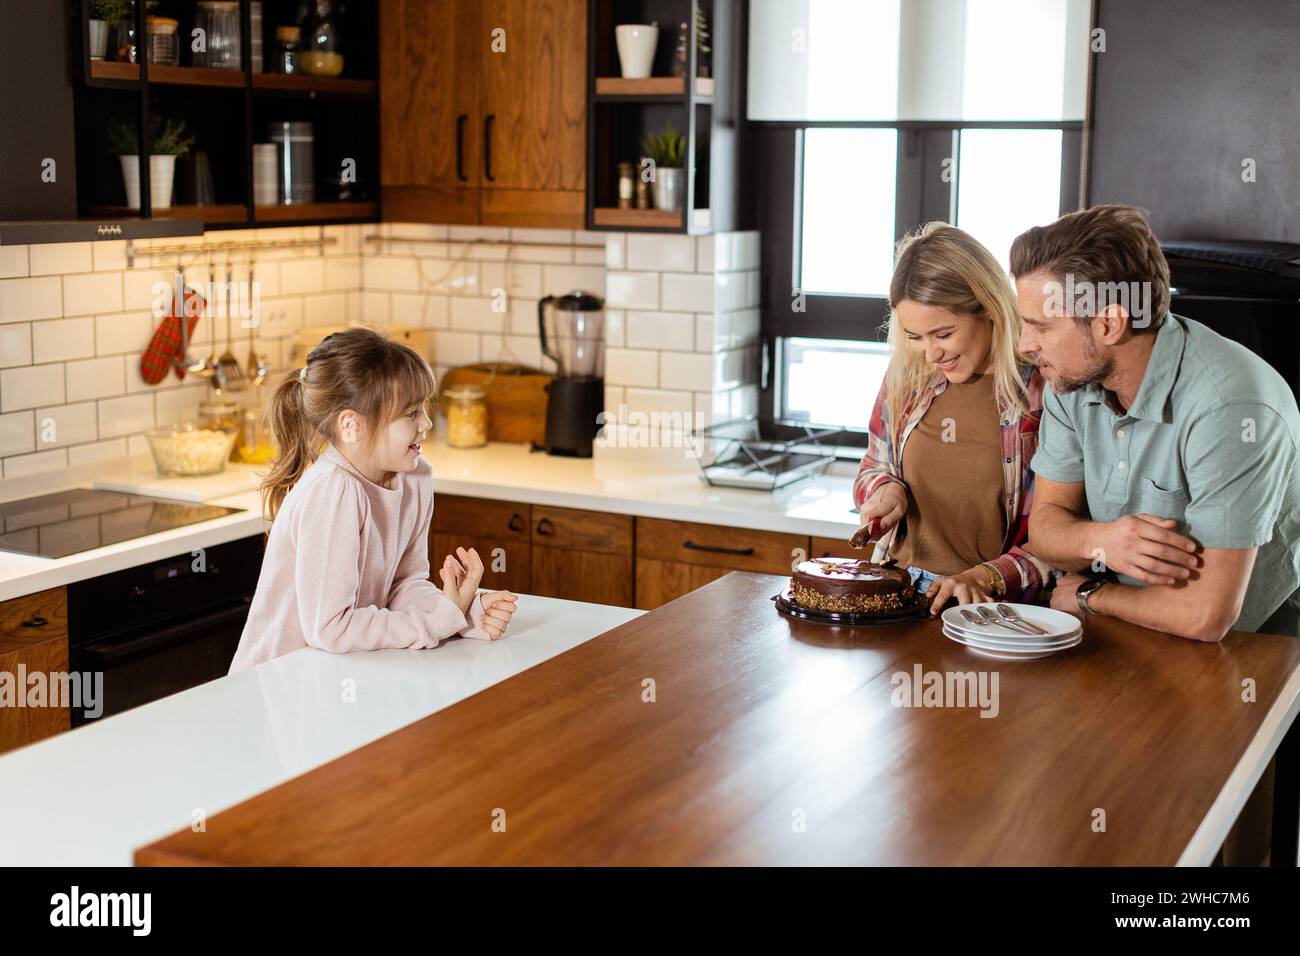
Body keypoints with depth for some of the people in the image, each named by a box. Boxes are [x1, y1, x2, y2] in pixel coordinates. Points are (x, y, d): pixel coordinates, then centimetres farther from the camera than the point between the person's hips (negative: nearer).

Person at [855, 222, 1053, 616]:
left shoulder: (1044, 390, -9)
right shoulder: (906, 376, 8)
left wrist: (988, 578, -20)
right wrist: (888, 491, 0)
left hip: (996, 607, -4)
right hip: (899, 592, 4)